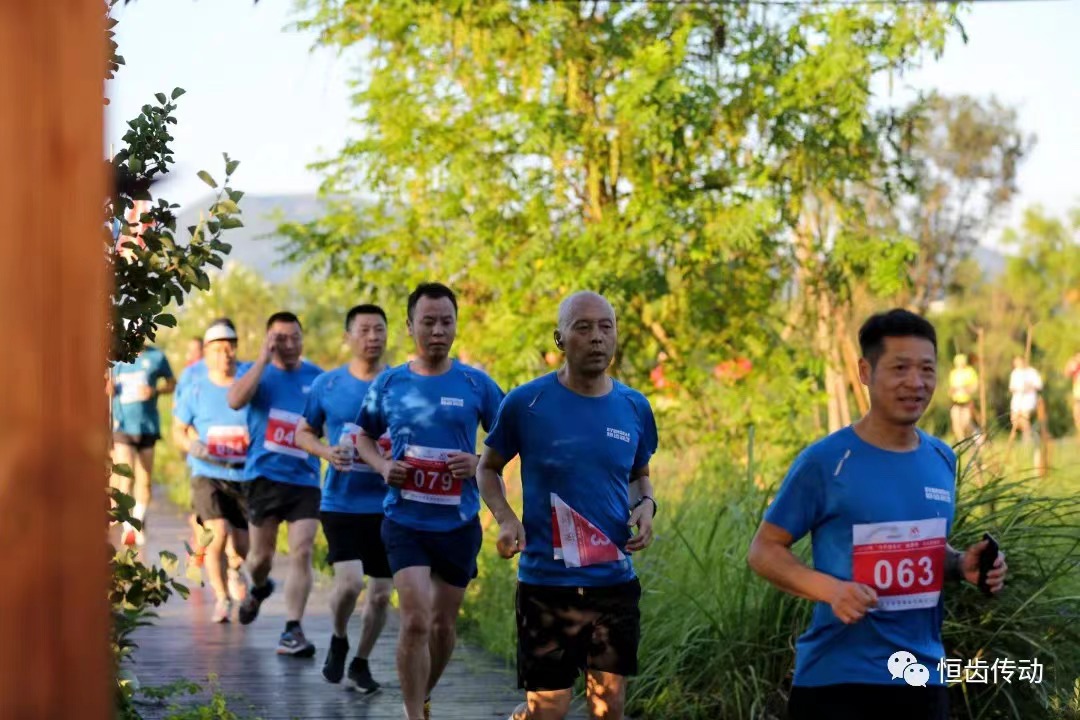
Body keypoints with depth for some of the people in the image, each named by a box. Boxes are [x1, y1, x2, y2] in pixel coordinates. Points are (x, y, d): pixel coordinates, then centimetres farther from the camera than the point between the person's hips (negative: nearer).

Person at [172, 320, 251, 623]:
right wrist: (192, 445, -9)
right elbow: (178, 430, 12)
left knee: (244, 546, 5)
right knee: (218, 533, -20)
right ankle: (222, 598, -3)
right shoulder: (196, 390, 4)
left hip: (245, 476, 1)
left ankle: (232, 569, 43)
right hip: (208, 475, -1)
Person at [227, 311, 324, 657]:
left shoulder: (317, 377, 7)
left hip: (305, 479, 1)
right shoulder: (257, 372, 1)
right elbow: (235, 400, -21)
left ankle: (292, 631, -9)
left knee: (301, 553, -11)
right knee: (262, 554, 10)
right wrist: (264, 359, -21)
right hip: (265, 476, -1)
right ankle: (259, 588, 45)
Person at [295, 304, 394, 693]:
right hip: (341, 503, -1)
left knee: (381, 593, 7)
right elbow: (303, 432, 12)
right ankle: (339, 640, 13)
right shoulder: (327, 384, 1)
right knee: (349, 581, -17)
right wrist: (327, 453, -9)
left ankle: (361, 663, 27)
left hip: (388, 505, 1)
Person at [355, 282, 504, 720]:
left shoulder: (476, 384, -2)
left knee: (443, 624, 13)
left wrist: (479, 461, -14)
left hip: (459, 522, 1)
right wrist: (382, 466, -4)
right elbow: (364, 436, 16)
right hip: (405, 521, -1)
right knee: (415, 622, -15)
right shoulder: (388, 384, 1)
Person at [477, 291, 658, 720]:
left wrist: (646, 504, -4)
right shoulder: (526, 403, -8)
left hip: (615, 582, 3)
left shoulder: (634, 408, 3)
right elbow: (488, 467, 6)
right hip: (547, 582, -3)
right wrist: (505, 517, -12)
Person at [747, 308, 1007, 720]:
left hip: (922, 676, 5)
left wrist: (962, 566, -2)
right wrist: (830, 588, -23)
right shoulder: (825, 461, -10)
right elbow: (764, 551, -7)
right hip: (836, 679, -5)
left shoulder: (942, 460, 7)